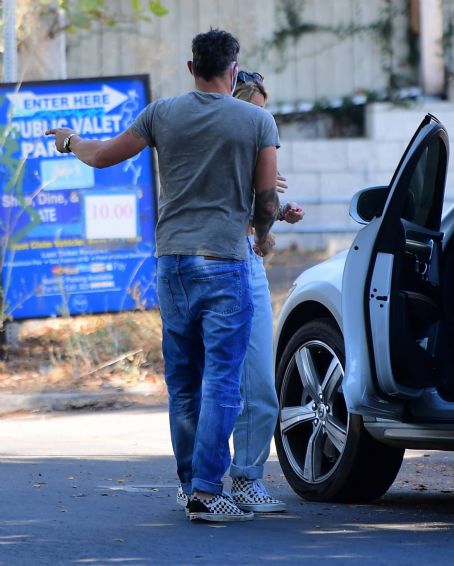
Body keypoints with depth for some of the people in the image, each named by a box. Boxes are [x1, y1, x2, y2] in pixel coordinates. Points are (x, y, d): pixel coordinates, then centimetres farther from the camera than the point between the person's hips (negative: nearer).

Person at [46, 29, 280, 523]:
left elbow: (102, 156, 11)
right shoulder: (257, 120, -2)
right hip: (224, 261, -4)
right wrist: (262, 234, 22)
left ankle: (191, 485, 18)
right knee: (220, 384, -5)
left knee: (182, 385, 13)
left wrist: (69, 141, 33)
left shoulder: (162, 114, 3)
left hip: (171, 260, 4)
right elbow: (266, 196, 0)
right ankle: (206, 492, -12)